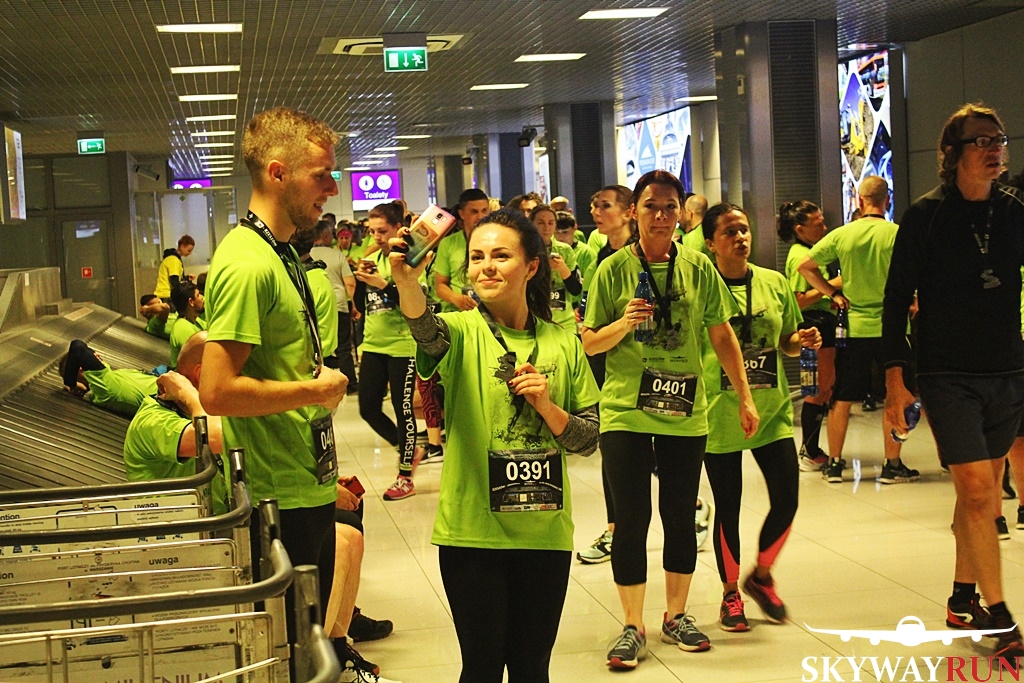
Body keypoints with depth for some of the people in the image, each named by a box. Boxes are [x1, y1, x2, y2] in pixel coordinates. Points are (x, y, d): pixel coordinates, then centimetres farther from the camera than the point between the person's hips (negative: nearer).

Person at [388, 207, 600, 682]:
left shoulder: (563, 344, 5)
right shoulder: (461, 332, -5)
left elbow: (589, 439, 6)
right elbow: (426, 330, -31)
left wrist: (546, 406, -13)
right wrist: (407, 281, -52)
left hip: (545, 533, 3)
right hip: (472, 531, -3)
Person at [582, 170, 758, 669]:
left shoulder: (699, 268, 2)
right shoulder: (613, 269, -3)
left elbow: (722, 336, 7)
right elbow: (590, 343, 0)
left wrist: (744, 397, 5)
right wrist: (623, 324, -19)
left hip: (686, 413, 2)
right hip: (625, 412, -2)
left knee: (680, 516, 10)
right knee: (631, 520, 1)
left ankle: (676, 615, 27)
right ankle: (633, 627, 13)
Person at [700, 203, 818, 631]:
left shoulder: (775, 284, 7)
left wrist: (803, 341, -4)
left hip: (772, 409, 3)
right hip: (720, 413, -3)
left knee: (786, 500, -1)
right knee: (728, 508, 5)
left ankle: (761, 576, 26)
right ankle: (730, 594, 24)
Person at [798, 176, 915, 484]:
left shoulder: (841, 235, -1)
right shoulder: (897, 234, -9)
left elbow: (805, 266, 2)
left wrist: (834, 293, 5)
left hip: (853, 327, 3)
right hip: (890, 325, -2)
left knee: (842, 399, 11)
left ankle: (834, 463, 17)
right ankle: (892, 465, 11)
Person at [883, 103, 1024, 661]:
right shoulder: (925, 216, -5)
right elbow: (897, 300, -3)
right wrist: (895, 378, -8)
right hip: (948, 376, -4)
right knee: (978, 489, -11)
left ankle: (963, 599, 27)